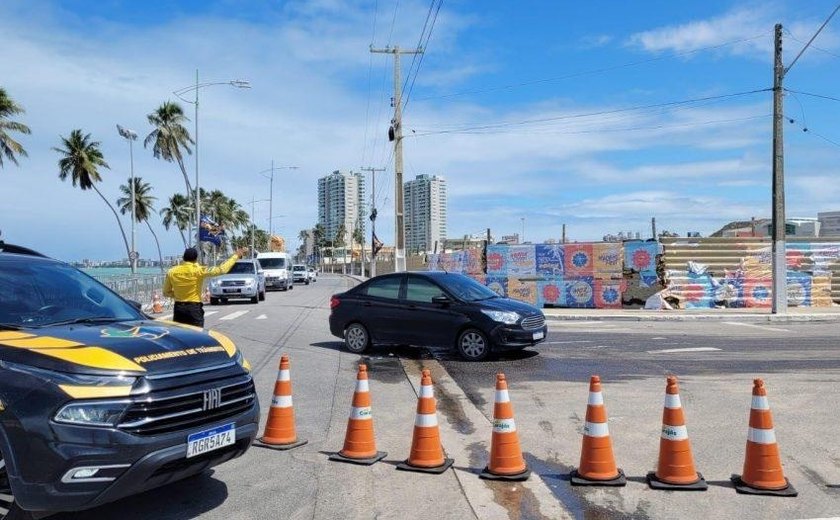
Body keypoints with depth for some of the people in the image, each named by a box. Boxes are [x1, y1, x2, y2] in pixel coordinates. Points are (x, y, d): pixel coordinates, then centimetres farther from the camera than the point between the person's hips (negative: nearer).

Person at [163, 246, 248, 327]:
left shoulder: (171, 272, 0)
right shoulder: (198, 270, -13)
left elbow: (166, 292, 9)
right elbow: (222, 269, -13)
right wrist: (236, 255, -5)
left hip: (178, 308, 4)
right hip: (194, 308, -4)